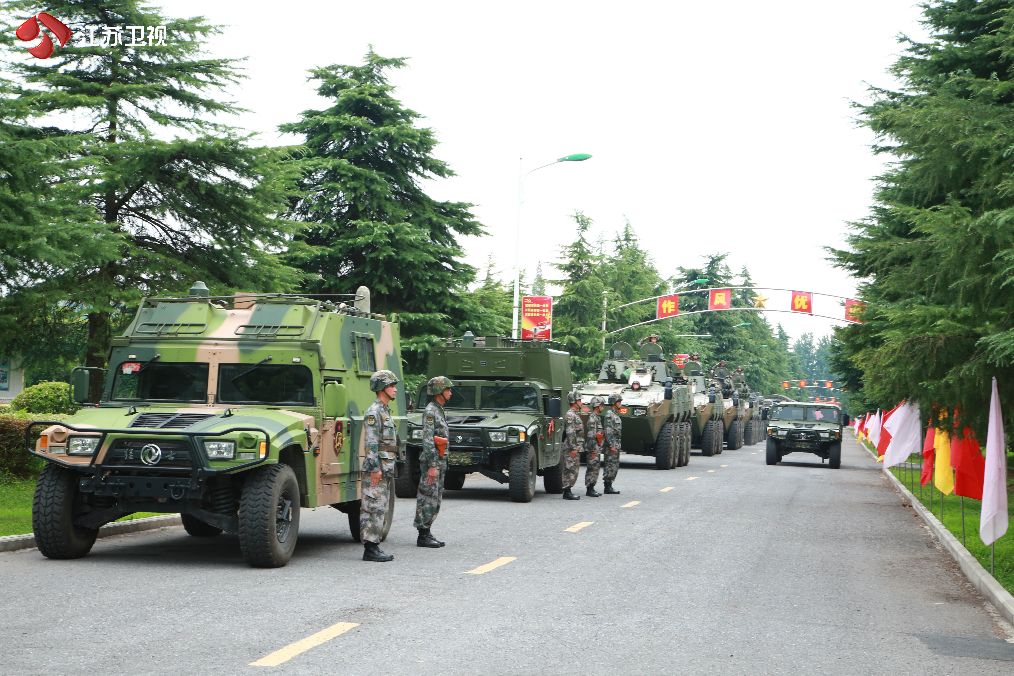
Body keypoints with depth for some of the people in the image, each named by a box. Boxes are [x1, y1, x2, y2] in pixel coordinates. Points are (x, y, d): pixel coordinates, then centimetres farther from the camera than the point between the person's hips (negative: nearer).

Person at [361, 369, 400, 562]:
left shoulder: (386, 412, 19)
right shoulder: (373, 412, -12)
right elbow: (371, 443, -19)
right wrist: (375, 468, -22)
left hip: (385, 470, 10)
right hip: (376, 469, -10)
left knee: (381, 509, 11)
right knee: (373, 508, -9)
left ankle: (374, 546, 15)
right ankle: (370, 549, -8)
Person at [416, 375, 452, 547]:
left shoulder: (439, 411, 17)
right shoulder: (430, 411, -14)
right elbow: (427, 440, -20)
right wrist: (432, 466, -23)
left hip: (439, 462, 10)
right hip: (432, 461, -10)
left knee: (435, 500, 11)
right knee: (428, 498, -7)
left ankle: (426, 533, 16)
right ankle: (423, 536, -4)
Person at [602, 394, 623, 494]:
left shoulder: (615, 414, 17)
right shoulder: (609, 414, -14)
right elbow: (608, 431, -19)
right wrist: (611, 445, -23)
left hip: (616, 444, 10)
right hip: (611, 444, -10)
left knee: (615, 466, 11)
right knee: (610, 466, -7)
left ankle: (609, 486, 15)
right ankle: (607, 488, -4)